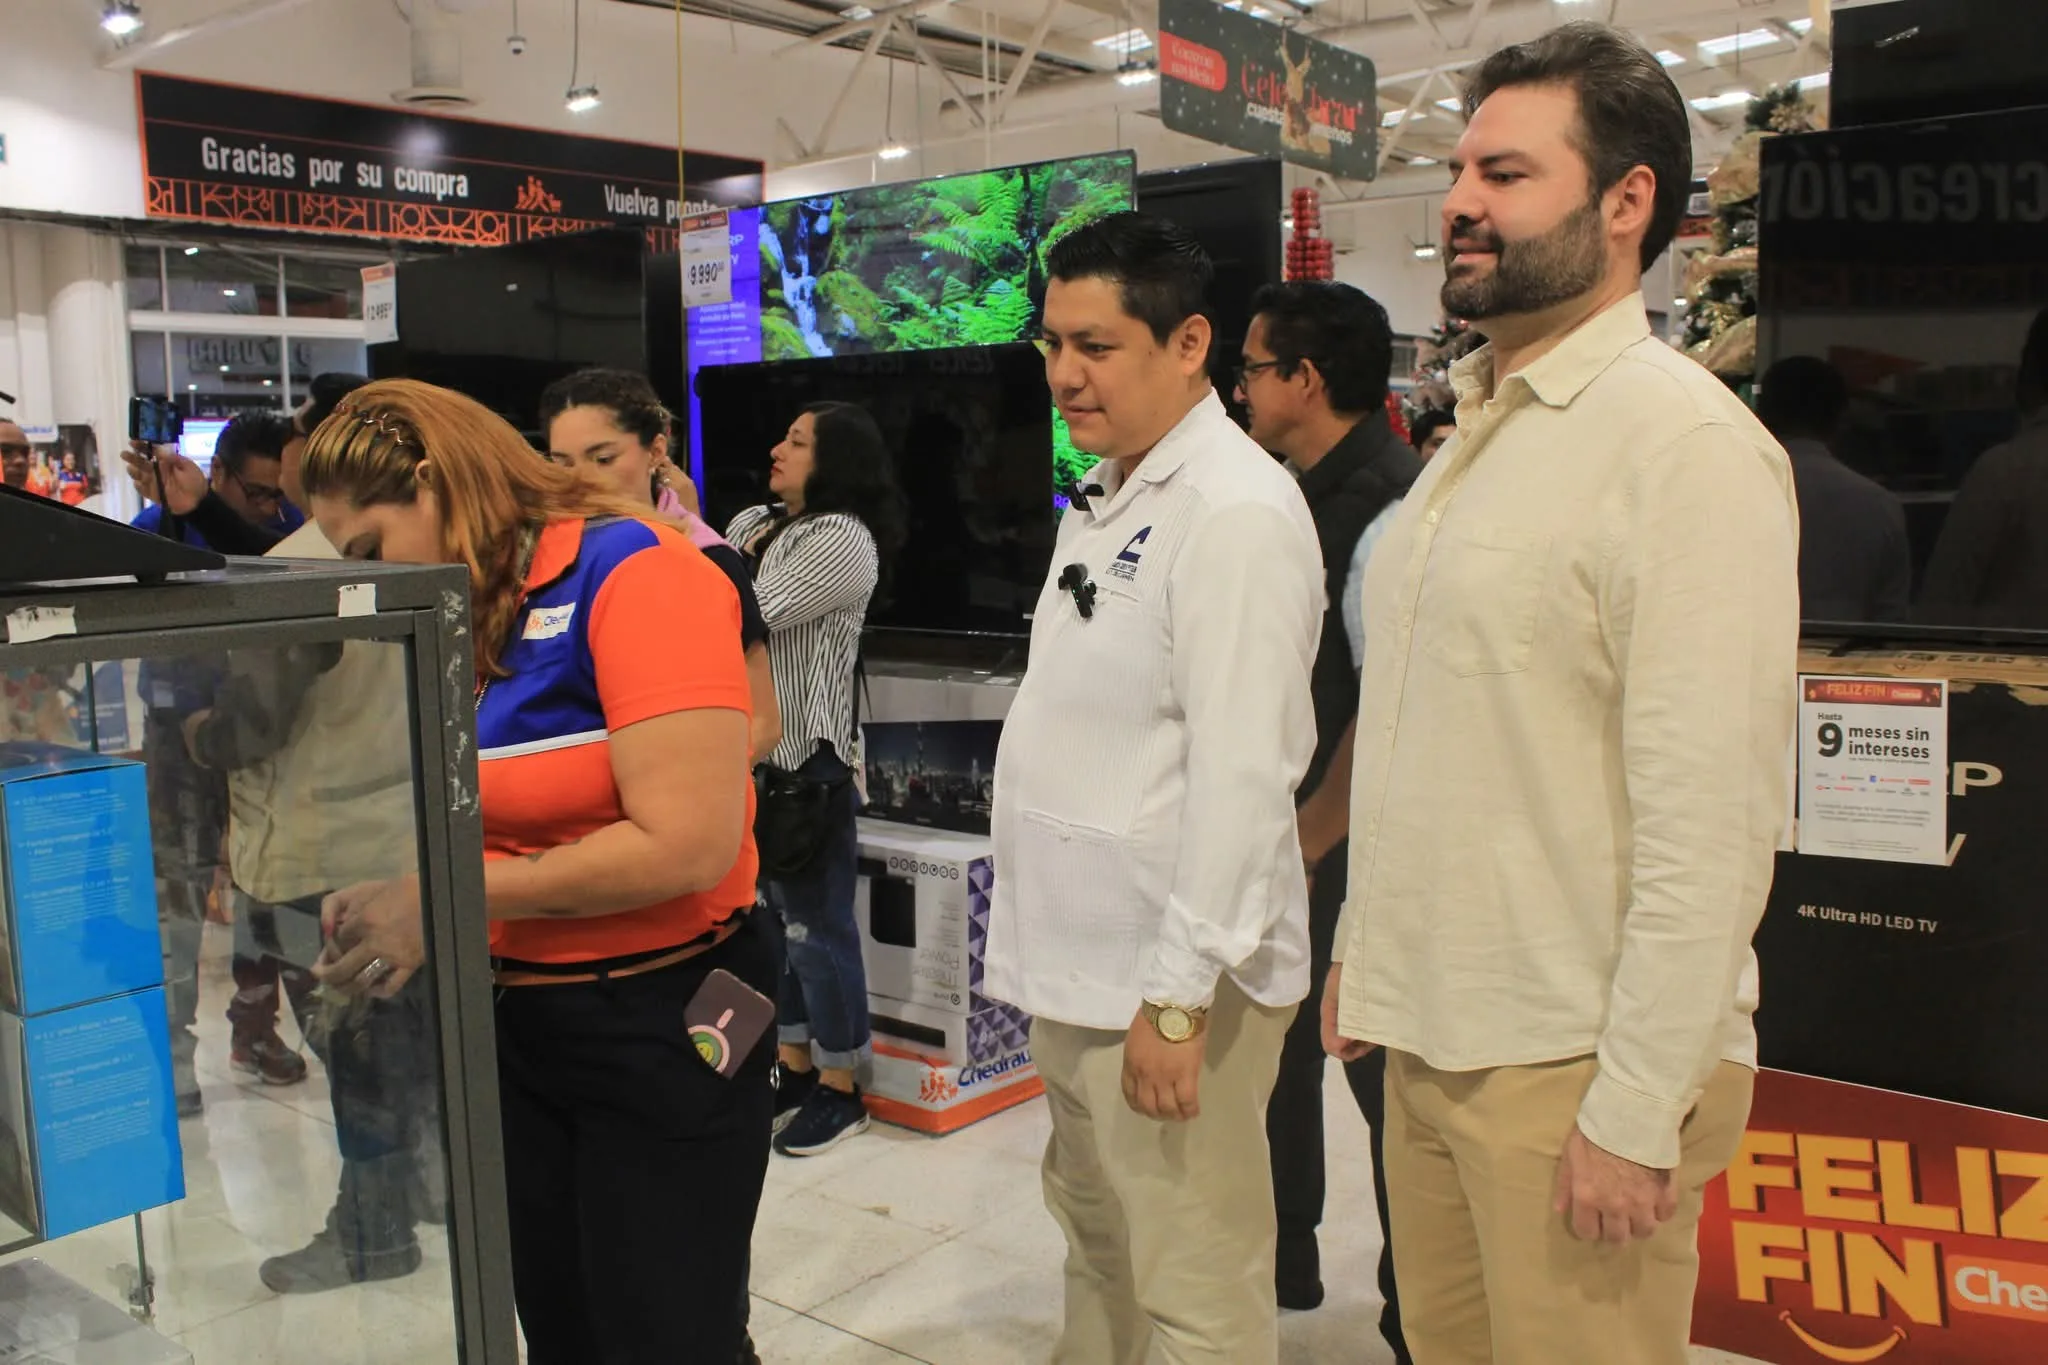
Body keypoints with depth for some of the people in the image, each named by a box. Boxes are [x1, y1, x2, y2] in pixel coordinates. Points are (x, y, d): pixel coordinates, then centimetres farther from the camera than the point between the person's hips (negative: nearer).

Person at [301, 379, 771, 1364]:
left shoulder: (633, 570, -16)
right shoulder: (458, 618, 7)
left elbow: (687, 842, -23)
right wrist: (383, 905, -10)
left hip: (662, 1021, -7)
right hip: (512, 1020, 7)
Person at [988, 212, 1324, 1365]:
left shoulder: (1237, 513, -17)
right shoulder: (1108, 496, 11)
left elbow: (1241, 775, -22)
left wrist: (1178, 996, -22)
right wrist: (1064, 951, 17)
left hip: (1170, 976, -9)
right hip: (1079, 955, 9)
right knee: (1097, 1242, 23)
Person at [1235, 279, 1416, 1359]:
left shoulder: (1388, 506, -19)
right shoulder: (1286, 497, 8)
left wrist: (1308, 843, -16)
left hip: (1352, 852, -8)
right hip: (1283, 836, 9)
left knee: (1381, 1075, 5)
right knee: (1274, 1053, 19)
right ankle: (1283, 1265, 39)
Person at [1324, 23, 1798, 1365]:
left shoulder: (1687, 440, -14)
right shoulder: (1473, 437, 12)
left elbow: (1713, 821, -19)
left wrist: (1634, 1113, -18)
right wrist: (1364, 949, 16)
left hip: (1569, 1066, -7)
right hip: (1430, 1036, 8)